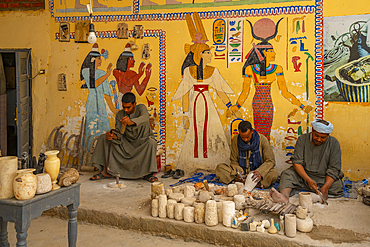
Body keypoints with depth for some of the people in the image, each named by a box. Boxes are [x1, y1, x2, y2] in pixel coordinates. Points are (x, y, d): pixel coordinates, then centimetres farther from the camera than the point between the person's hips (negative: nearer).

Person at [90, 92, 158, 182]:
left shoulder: (141, 108, -12)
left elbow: (145, 118, -37)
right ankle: (104, 171, -11)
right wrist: (112, 135, -35)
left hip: (142, 143, -3)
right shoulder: (120, 114, -2)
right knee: (103, 138, -11)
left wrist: (131, 121, -58)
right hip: (126, 143, 4)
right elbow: (119, 133, -10)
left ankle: (147, 173, -27)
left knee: (151, 142, -38)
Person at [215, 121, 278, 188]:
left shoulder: (262, 140, -10)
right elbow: (234, 161, 2)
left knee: (274, 173, -32)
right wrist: (238, 171, -20)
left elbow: (270, 161, -10)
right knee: (219, 168, -21)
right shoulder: (235, 140, -5)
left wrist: (260, 172, -29)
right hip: (242, 173, 2)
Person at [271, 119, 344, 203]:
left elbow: (334, 169, -9)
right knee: (287, 174, -26)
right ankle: (285, 196, -50)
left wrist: (326, 187, -26)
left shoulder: (334, 143, -5)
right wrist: (308, 180, -27)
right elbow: (297, 162, -11)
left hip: (324, 179, 0)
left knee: (338, 186, -29)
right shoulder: (302, 139, -3)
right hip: (303, 175, 0)